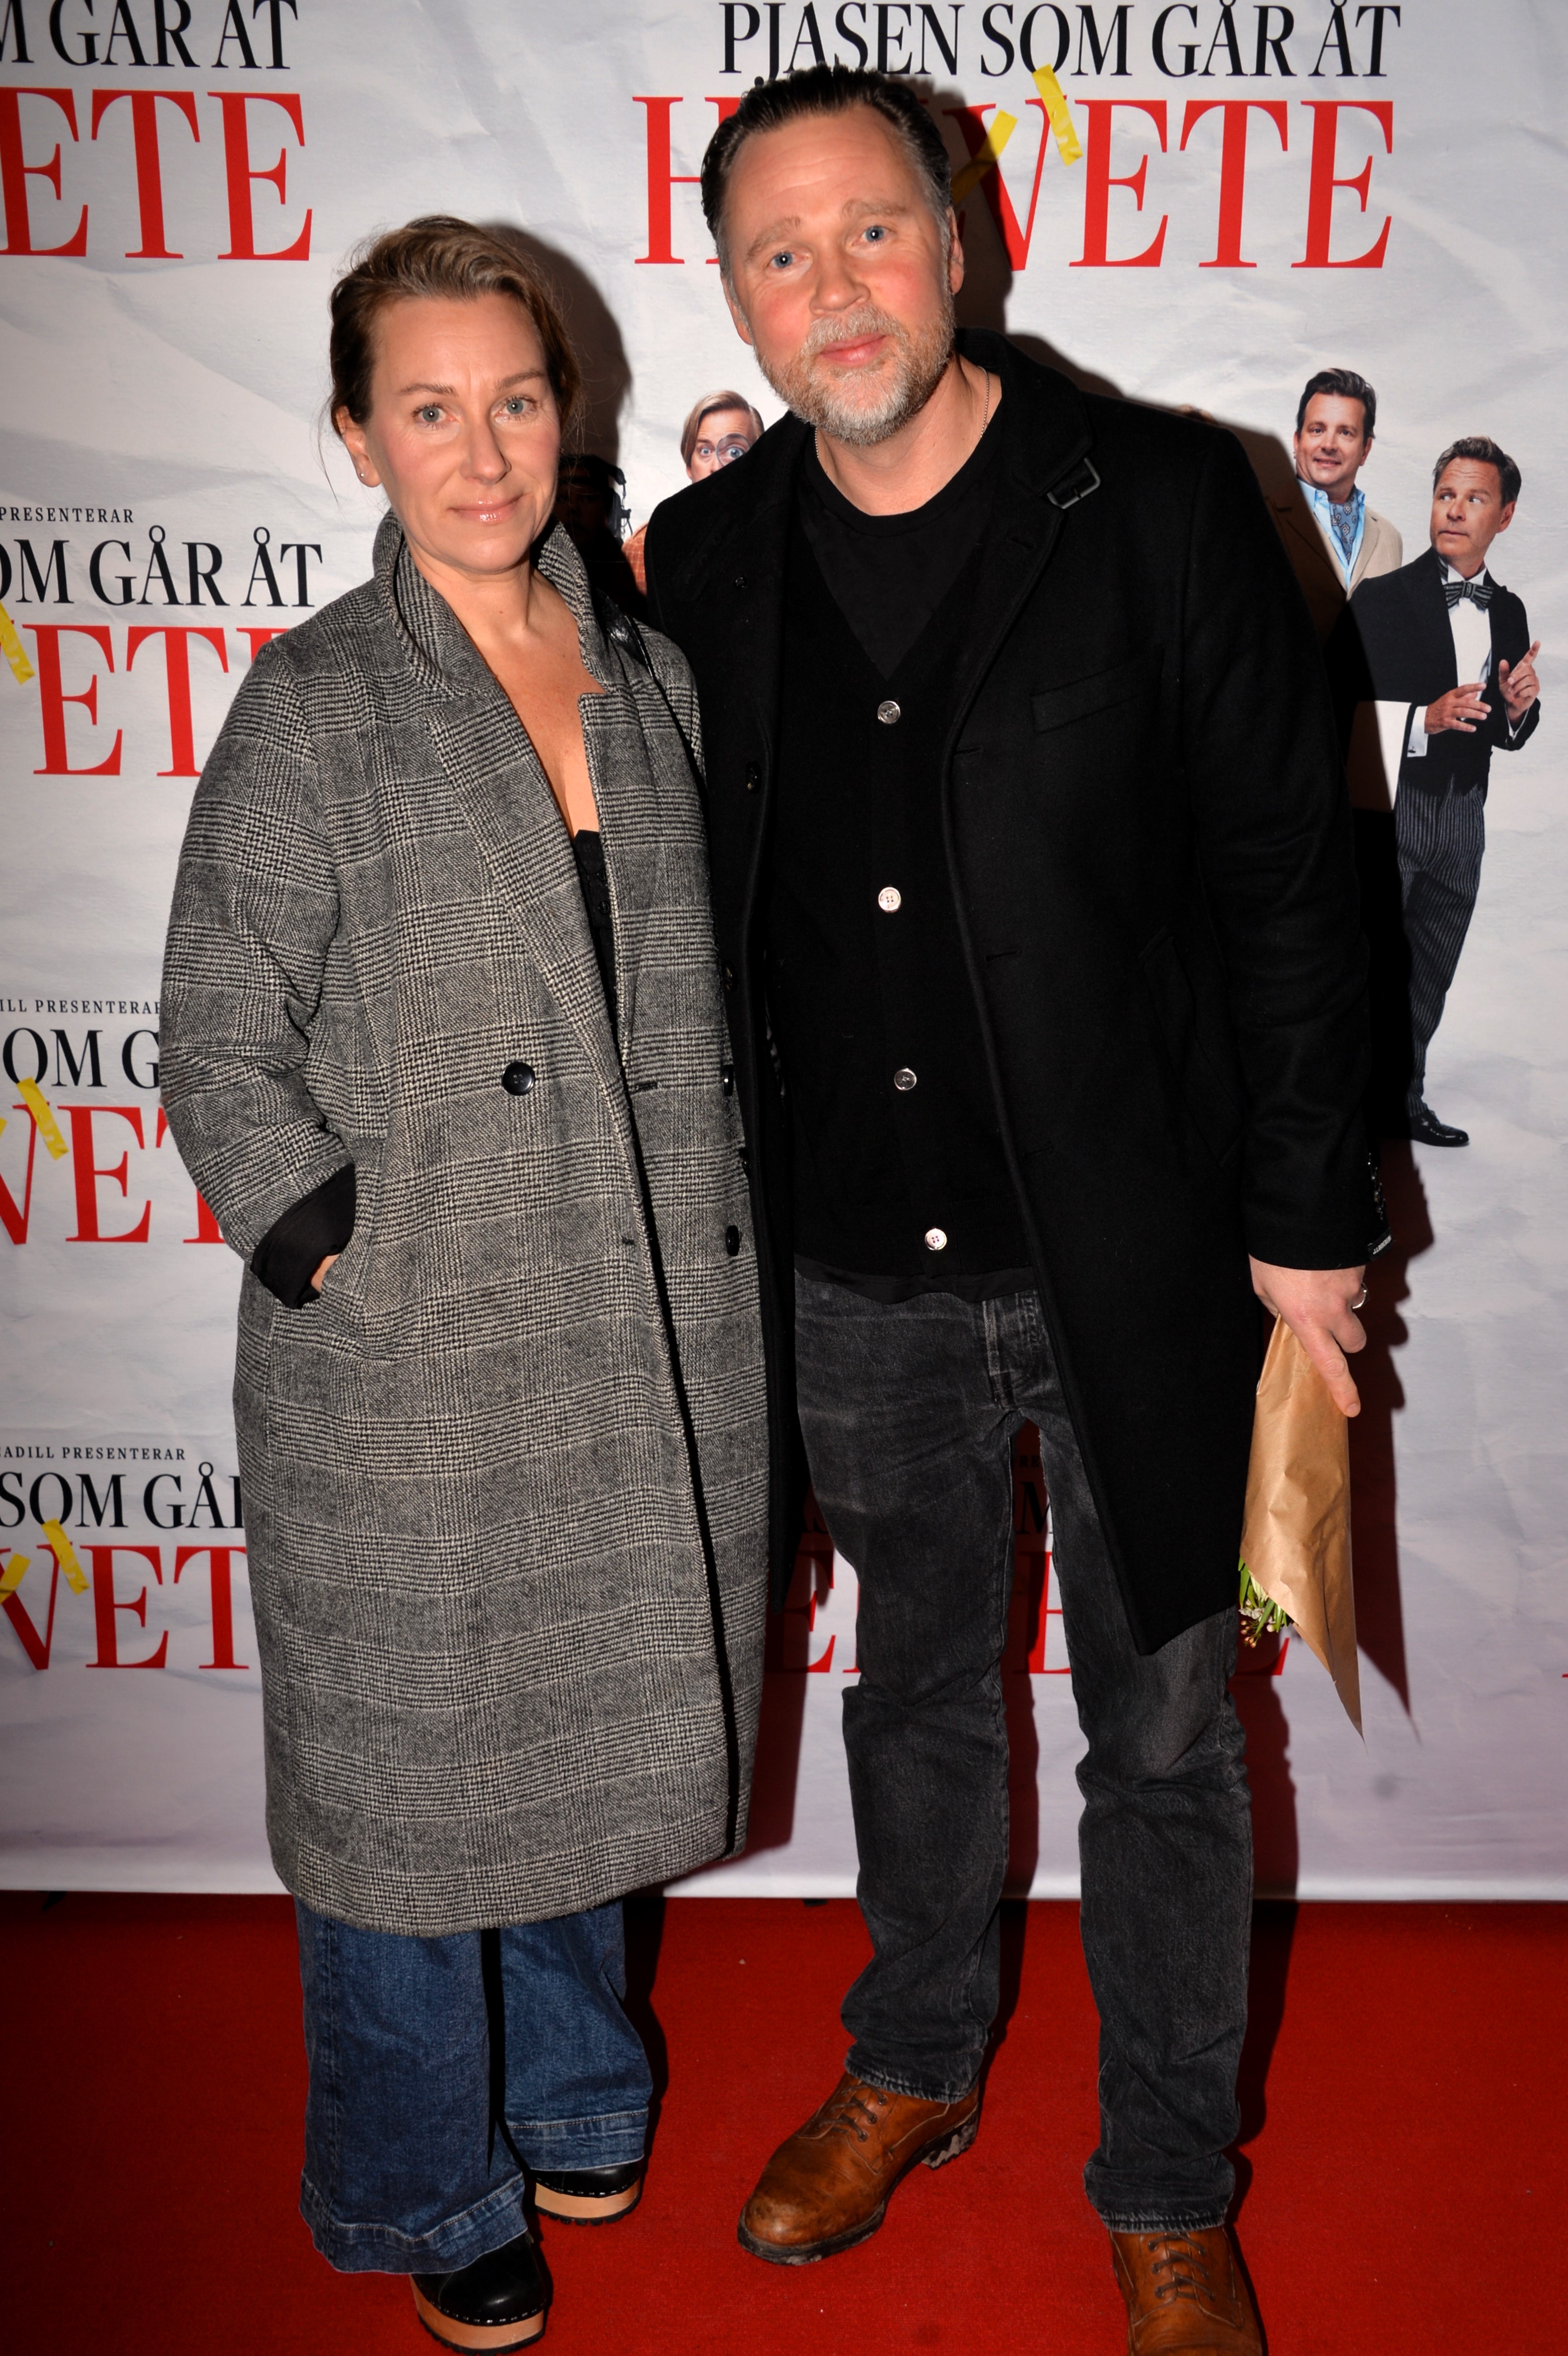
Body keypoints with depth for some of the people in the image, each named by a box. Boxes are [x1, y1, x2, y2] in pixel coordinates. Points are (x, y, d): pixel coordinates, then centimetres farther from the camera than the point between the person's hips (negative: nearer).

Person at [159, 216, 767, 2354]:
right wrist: (349, 1261, -15)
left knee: (597, 1731, 20)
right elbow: (221, 1052, -7)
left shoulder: (648, 675, 7)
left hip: (649, 1342, 5)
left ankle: (565, 2092, 47)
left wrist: (710, 1249, 7)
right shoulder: (316, 707, -7)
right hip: (408, 1370, -4)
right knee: (416, 1772, 11)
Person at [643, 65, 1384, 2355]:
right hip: (859, 1278, 4)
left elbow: (1289, 876, -6)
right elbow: (700, 913, 10)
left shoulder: (1161, 502, -8)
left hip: (1133, 1262, -3)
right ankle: (914, 2070, 47)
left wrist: (1307, 1218, -8)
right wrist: (722, 1227, 11)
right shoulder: (709, 557, 3)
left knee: (1165, 1741, 12)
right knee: (916, 1687, 22)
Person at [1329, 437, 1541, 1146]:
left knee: (1431, 970, 13)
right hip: (1388, 808, -6)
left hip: (1463, 814, 6)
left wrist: (1519, 707, -5)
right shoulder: (1381, 598, -7)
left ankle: (1404, 1097, 25)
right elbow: (1341, 715, -13)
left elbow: (1507, 735, 17)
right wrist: (1426, 720, -23)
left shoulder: (1509, 612, 11)